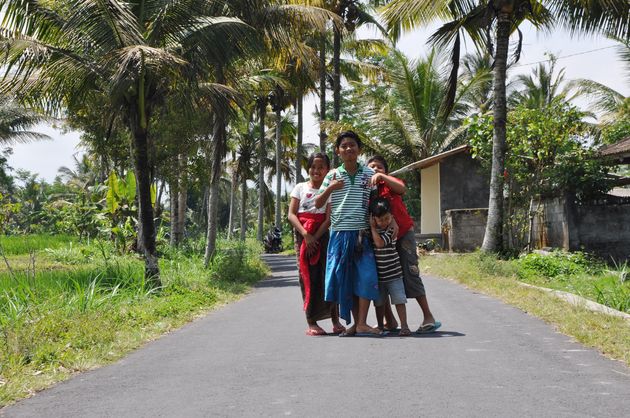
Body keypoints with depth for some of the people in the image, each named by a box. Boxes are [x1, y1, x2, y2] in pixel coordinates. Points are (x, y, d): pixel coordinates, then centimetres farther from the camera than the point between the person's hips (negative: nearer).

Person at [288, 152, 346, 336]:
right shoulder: (300, 188, 8)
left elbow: (329, 218, -4)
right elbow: (291, 214, 0)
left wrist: (315, 238, -15)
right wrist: (306, 235, -13)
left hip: (323, 236, 0)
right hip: (303, 236, 1)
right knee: (308, 278, -2)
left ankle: (335, 321, 3)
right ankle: (311, 323, 0)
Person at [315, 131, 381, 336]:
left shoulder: (369, 174, 4)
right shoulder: (333, 175, 6)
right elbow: (318, 204, 8)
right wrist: (330, 188, -9)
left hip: (362, 233, -1)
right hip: (339, 233, 1)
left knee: (367, 276, -12)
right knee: (346, 278, 4)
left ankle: (362, 323, -9)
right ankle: (355, 323, 13)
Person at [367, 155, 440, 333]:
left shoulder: (390, 183, -4)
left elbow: (402, 189, -27)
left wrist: (382, 177, -34)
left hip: (403, 234, -5)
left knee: (409, 273, -10)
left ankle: (428, 317, -6)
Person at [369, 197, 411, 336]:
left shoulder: (392, 228, -11)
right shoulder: (371, 229, 2)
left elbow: (380, 243, -23)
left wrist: (373, 227, -16)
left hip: (393, 273, -4)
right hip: (378, 274, 4)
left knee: (399, 299, -5)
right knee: (379, 302, 10)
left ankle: (404, 326, -1)